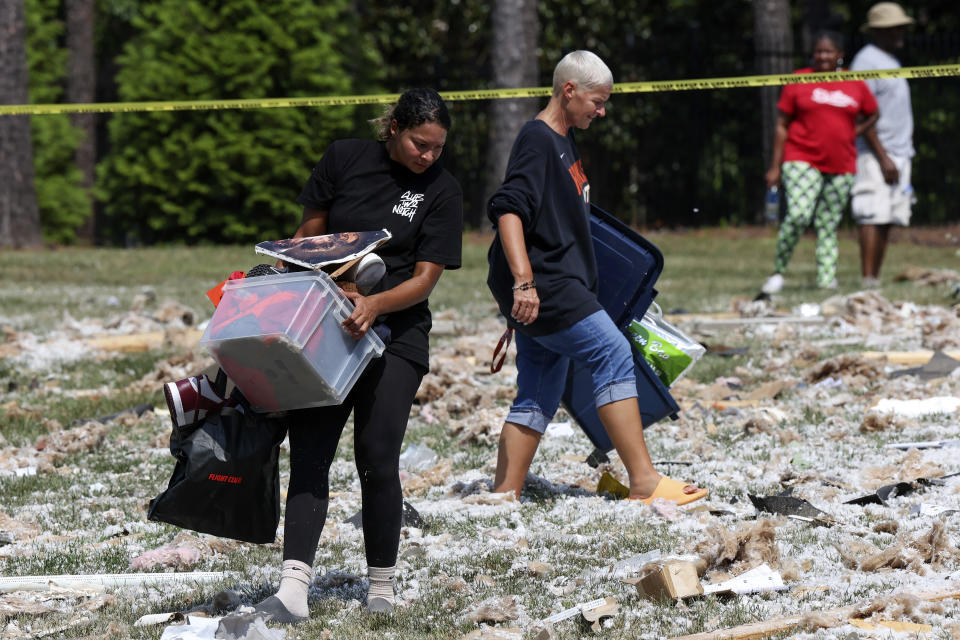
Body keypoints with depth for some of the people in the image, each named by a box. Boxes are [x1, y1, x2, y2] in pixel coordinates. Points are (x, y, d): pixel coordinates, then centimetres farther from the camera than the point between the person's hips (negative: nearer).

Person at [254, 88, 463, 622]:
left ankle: (382, 584, 7)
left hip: (395, 334, -2)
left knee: (377, 459, -10)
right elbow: (310, 232, 15)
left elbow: (425, 278, -6)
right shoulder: (346, 159, 4)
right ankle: (294, 587, -19)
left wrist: (374, 305, -23)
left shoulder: (442, 191, -1)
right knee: (310, 452, -10)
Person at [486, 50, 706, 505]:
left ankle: (504, 497, 9)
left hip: (549, 285, 11)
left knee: (539, 396, 8)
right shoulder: (537, 141, -12)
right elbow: (508, 210, -23)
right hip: (541, 284, -11)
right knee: (613, 353, -14)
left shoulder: (563, 142, 20)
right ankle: (644, 482, -15)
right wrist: (523, 281, -31)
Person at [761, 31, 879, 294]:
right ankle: (778, 271, -7)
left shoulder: (855, 85, 9)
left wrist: (851, 134, 8)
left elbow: (872, 114, 25)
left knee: (828, 226, 4)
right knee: (798, 215, -20)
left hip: (841, 166, 3)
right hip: (802, 160, -3)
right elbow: (782, 125, 4)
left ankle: (826, 278, 7)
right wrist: (775, 166, -1)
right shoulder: (798, 82, 3)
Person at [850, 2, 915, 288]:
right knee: (873, 218, -14)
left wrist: (902, 155, 18)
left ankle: (876, 280, 6)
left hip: (898, 154, 9)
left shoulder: (890, 61, 20)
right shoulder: (866, 61, -9)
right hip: (875, 155, -9)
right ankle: (868, 280, -16)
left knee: (887, 220, 5)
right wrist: (882, 157, -19)